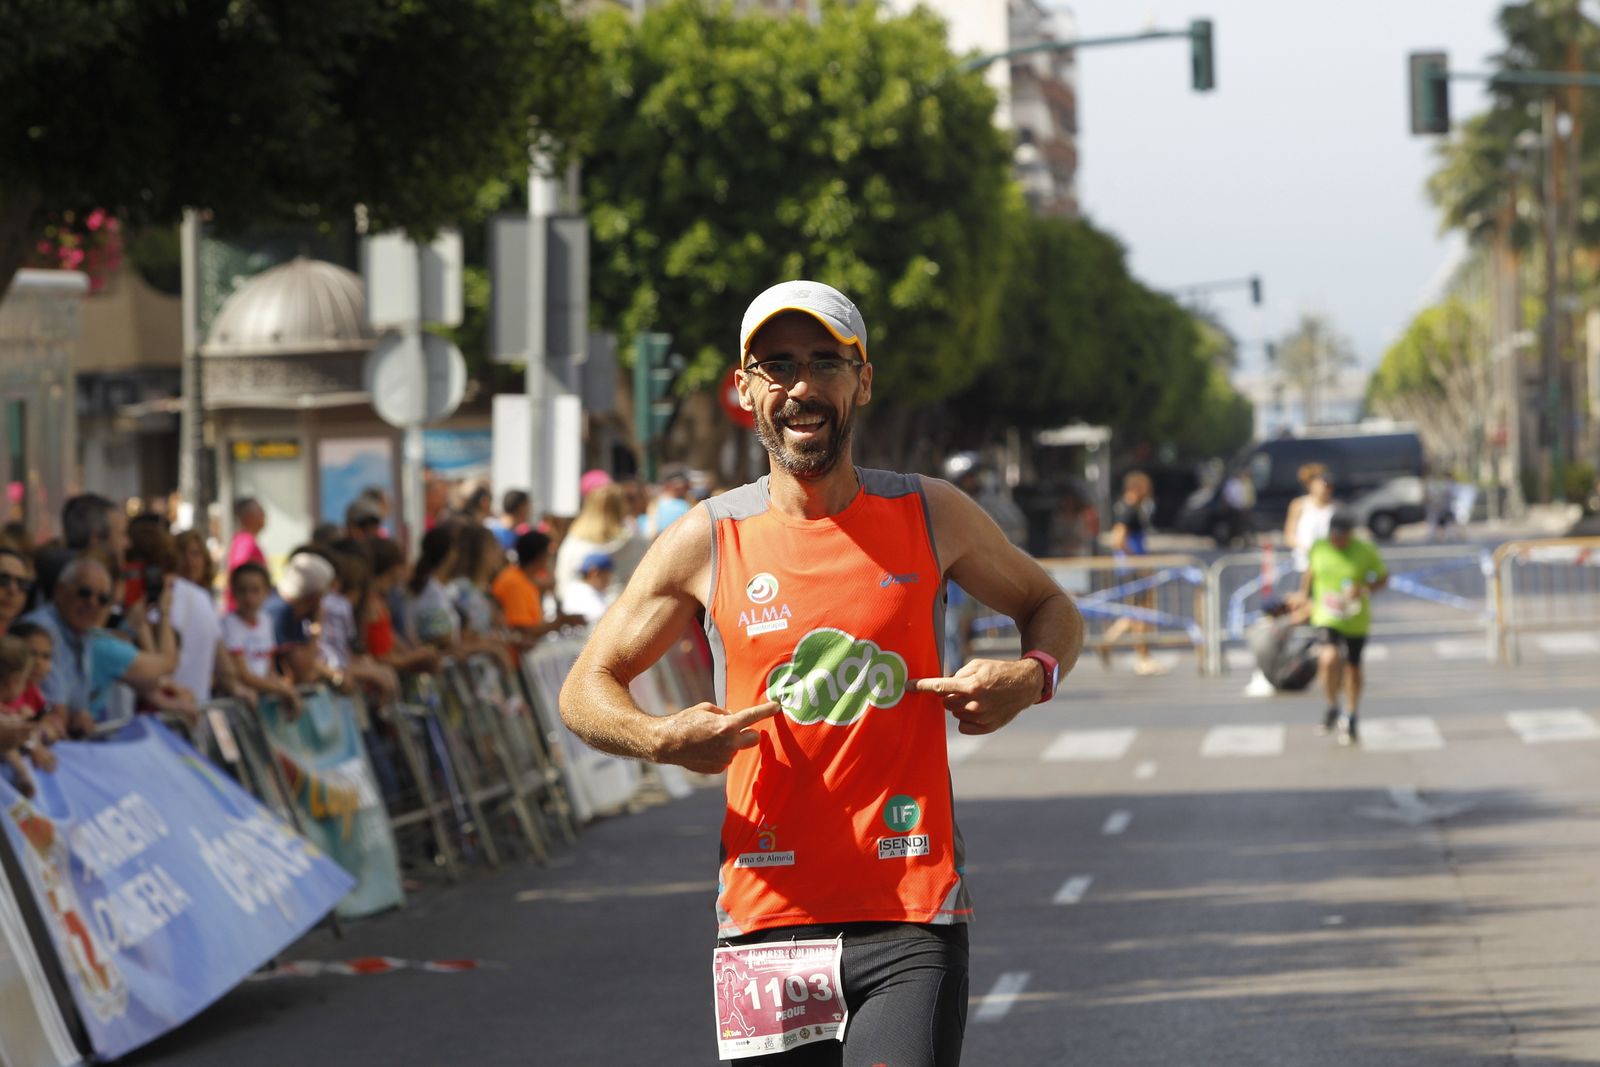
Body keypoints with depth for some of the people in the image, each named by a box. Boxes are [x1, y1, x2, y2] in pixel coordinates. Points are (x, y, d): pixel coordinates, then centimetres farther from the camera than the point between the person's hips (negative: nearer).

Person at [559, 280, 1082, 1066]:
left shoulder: (930, 516, 5)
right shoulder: (707, 542, 3)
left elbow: (1050, 608, 21)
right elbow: (584, 691, 10)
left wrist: (1032, 677, -2)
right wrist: (660, 739, -11)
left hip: (910, 920, -1)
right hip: (767, 914, 1)